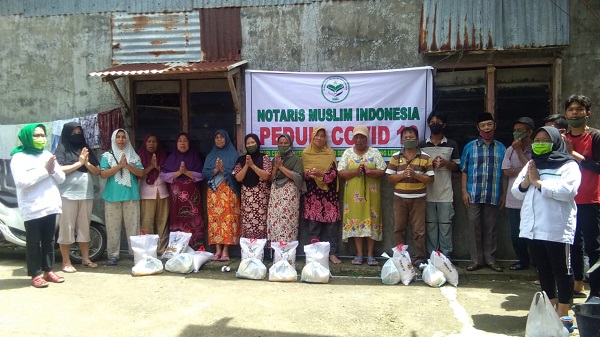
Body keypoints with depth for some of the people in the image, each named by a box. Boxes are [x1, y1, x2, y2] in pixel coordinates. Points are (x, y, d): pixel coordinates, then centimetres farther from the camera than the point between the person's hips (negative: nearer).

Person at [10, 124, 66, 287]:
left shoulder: (48, 155, 13)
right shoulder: (19, 157, -5)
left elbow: (61, 178, 10)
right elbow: (21, 182, -19)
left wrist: (53, 169, -11)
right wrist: (44, 170, -19)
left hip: (50, 206, 5)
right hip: (33, 209, -5)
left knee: (48, 240, 12)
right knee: (33, 242, 2)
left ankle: (48, 270, 21)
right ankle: (35, 274, 9)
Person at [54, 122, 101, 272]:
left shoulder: (86, 150, 14)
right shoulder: (62, 149, 0)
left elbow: (97, 171, 10)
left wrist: (87, 163, -8)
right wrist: (78, 163, -11)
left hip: (86, 194, 5)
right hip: (68, 195, -5)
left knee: (84, 227, 10)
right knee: (67, 228, 0)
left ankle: (85, 259, 18)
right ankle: (66, 262, 7)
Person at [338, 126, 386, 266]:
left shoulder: (374, 152, 4)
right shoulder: (348, 153, 5)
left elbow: (382, 172, -2)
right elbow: (340, 173, -2)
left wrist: (369, 172, -20)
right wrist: (355, 171, -17)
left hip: (371, 193, 0)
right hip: (353, 193, 1)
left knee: (371, 221, 0)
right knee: (355, 221, 1)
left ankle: (370, 255, 8)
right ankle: (359, 254, 10)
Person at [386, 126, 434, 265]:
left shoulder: (425, 157, 1)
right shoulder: (395, 157, 4)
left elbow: (430, 179, -2)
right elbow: (390, 177, 2)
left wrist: (415, 175, -16)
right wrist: (403, 175, -14)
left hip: (418, 199, -1)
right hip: (400, 198, 2)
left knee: (419, 230, 2)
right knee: (399, 229, 7)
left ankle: (419, 258, 11)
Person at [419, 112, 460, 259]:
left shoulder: (452, 145, 5)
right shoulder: (421, 145, 5)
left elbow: (456, 167, 9)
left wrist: (446, 163, -11)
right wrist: (430, 164, -10)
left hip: (445, 193, 0)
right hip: (428, 193, 1)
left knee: (445, 225, 2)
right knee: (430, 225, 6)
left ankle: (446, 257, 10)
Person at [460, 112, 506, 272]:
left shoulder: (501, 148, 7)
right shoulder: (470, 147, 4)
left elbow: (504, 173, 9)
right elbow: (464, 171, 3)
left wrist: (504, 194, 6)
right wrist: (464, 191, -4)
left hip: (493, 195, 1)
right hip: (474, 195, -1)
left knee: (490, 227, 8)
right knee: (474, 226, 2)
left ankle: (490, 258, 20)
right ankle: (476, 259, 11)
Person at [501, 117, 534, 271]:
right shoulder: (510, 150, 8)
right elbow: (506, 171, 3)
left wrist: (519, 150, -10)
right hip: (514, 200, 4)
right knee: (516, 234, 10)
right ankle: (523, 260, 27)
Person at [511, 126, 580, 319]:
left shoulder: (568, 165, -4)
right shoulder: (531, 164, 17)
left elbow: (567, 190, -21)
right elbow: (517, 192, 15)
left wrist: (538, 182, -13)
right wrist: (526, 181, -5)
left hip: (557, 229, -6)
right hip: (532, 228, 7)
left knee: (561, 270, 3)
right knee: (542, 268, 16)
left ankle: (563, 313, 12)